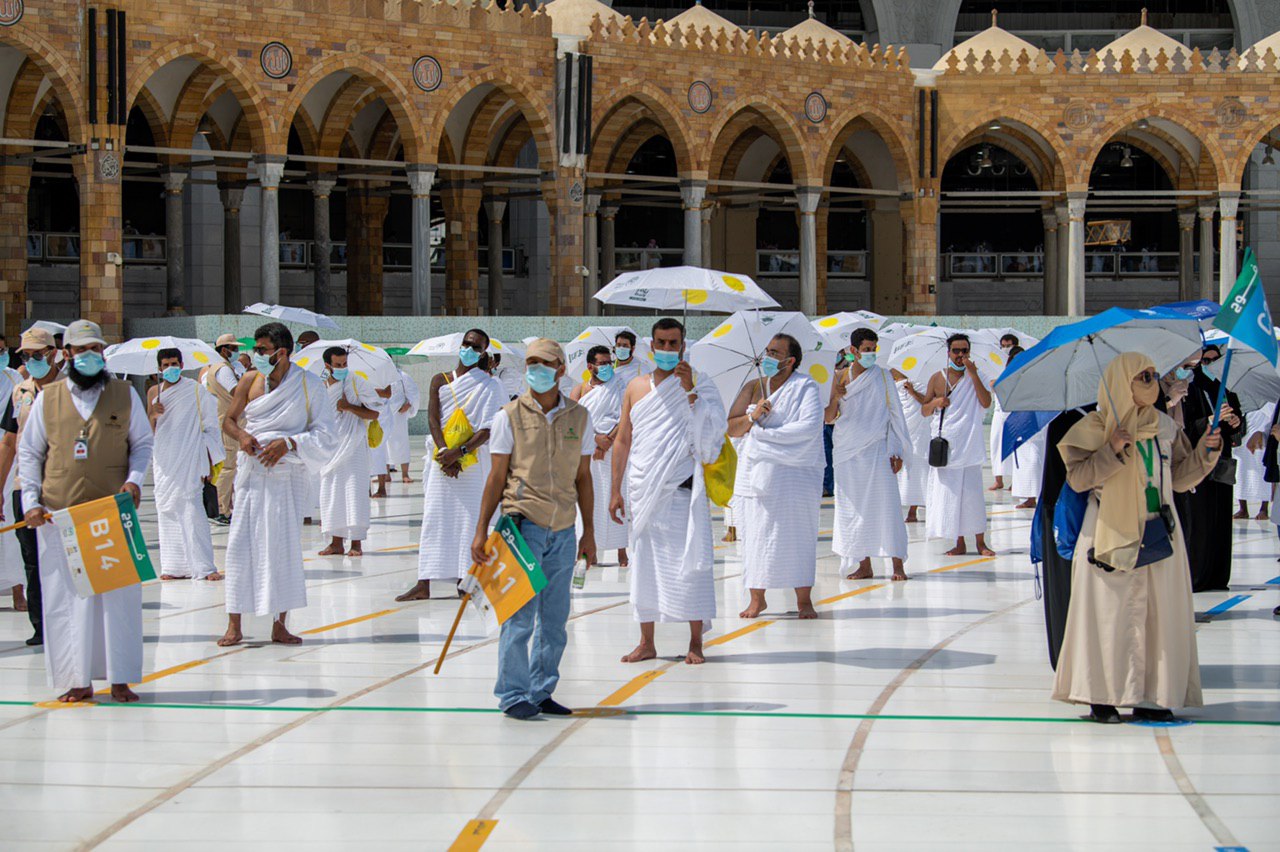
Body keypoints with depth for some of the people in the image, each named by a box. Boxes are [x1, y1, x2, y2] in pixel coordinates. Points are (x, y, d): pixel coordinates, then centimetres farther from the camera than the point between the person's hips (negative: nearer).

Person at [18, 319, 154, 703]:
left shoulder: (124, 394, 8)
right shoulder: (47, 398, 8)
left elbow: (142, 442, 12)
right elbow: (29, 451, 11)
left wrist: (135, 480, -6)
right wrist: (31, 501, 1)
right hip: (59, 515, 0)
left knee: (119, 594, -1)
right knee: (66, 596, 0)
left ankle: (120, 679, 6)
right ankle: (79, 680, 7)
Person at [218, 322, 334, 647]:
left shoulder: (309, 385, -2)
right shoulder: (250, 380, 5)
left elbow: (323, 434, -2)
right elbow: (229, 420, 14)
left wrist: (289, 442, -17)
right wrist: (241, 435, -8)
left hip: (287, 472, -1)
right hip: (251, 471, 1)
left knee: (285, 544, 2)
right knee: (241, 543, -3)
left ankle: (279, 625, 10)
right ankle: (234, 625, 2)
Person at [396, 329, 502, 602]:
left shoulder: (487, 386, 1)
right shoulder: (440, 381, 10)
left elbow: (487, 430, -8)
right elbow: (433, 420, 0)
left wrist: (459, 452, -19)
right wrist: (445, 453, -14)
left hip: (472, 460, -2)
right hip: (442, 459, 2)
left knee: (469, 516, -3)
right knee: (434, 517, -1)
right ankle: (424, 584, -2)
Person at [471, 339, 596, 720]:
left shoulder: (579, 417, 9)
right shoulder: (510, 416, 0)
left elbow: (583, 478, 14)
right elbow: (497, 477, 2)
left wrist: (589, 532, 13)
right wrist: (481, 529, -2)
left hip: (563, 531, 4)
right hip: (523, 524, -4)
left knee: (555, 620, 6)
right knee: (520, 614, -7)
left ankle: (542, 692, 16)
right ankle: (513, 695, 0)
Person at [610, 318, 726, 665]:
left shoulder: (698, 387, 1)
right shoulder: (636, 387, 10)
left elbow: (709, 434, -13)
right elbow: (622, 441, 12)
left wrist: (689, 391, -18)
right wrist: (616, 490, 9)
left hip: (681, 490, -3)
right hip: (643, 491, 3)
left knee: (688, 562, -4)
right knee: (644, 564, 6)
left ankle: (696, 643, 2)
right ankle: (646, 643, 13)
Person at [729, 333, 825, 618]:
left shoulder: (805, 387, -3)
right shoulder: (753, 388, 11)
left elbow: (809, 427, -18)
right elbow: (731, 428, 8)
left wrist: (763, 433, -14)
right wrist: (752, 416, -13)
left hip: (796, 474, -4)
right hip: (758, 473, 4)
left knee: (799, 535, -2)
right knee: (756, 533, 2)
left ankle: (804, 600, 3)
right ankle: (757, 599, 9)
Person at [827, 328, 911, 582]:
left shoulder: (883, 376, 2)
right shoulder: (841, 378, 6)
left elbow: (895, 414, 3)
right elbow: (829, 418, 7)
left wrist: (897, 452, -4)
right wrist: (835, 399, -14)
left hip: (878, 450, -2)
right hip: (849, 452, 2)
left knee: (886, 504, -8)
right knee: (855, 508, 4)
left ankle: (897, 564, -7)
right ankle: (864, 565, 10)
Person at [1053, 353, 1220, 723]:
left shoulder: (1166, 427, 10)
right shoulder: (1096, 427, -4)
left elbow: (1180, 477, 14)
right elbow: (1078, 477, -9)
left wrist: (1206, 451, 0)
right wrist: (1112, 452, -20)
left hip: (1160, 533, 5)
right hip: (1113, 535, -5)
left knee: (1160, 615, 2)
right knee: (1111, 614, -4)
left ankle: (1150, 697, 7)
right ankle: (1102, 696, 4)